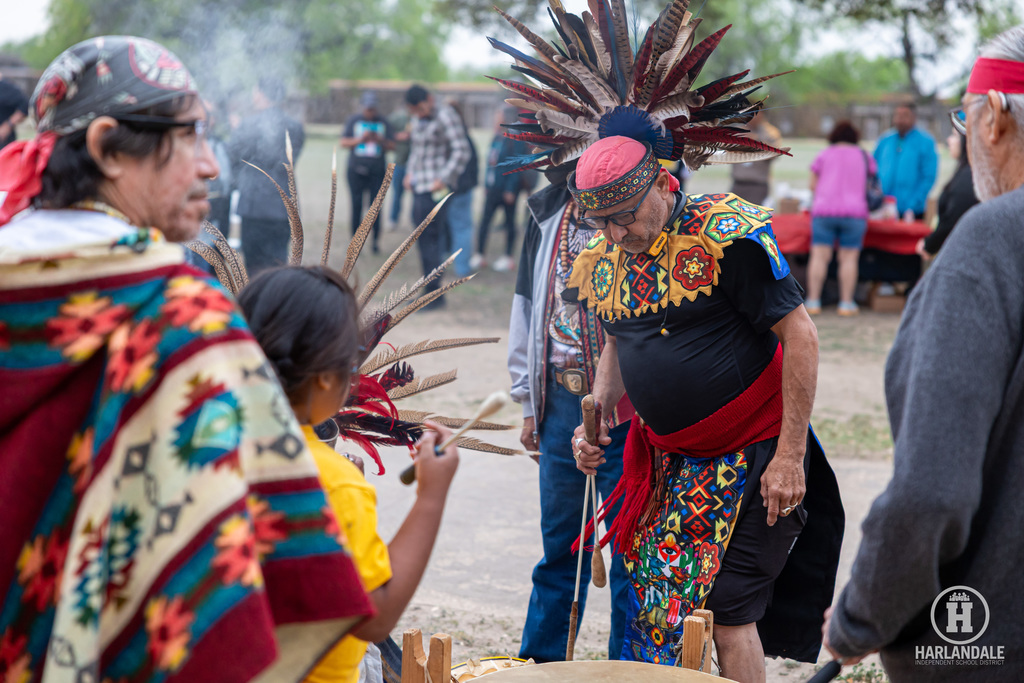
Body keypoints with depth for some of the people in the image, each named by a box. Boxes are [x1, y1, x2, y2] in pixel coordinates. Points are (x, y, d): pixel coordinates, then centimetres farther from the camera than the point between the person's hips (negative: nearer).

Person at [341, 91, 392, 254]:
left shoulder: (383, 122, 8)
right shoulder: (353, 120, 6)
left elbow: (390, 146, 7)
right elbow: (344, 142, 3)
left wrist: (378, 139, -12)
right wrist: (360, 139, -12)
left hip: (377, 171, 0)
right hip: (356, 170, 0)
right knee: (357, 206, -1)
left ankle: (376, 240, 5)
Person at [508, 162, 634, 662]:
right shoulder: (547, 214, 9)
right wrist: (529, 403, 14)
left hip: (623, 411, -6)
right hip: (560, 401, 6)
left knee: (629, 547, 3)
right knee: (559, 545, 17)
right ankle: (538, 663, 29)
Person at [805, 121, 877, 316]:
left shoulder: (824, 155, 10)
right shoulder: (864, 156, 13)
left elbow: (812, 185, 12)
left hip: (824, 210, 0)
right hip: (854, 211, 0)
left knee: (819, 256, -2)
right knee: (849, 258, 1)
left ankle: (813, 302, -6)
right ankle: (846, 303, -2)